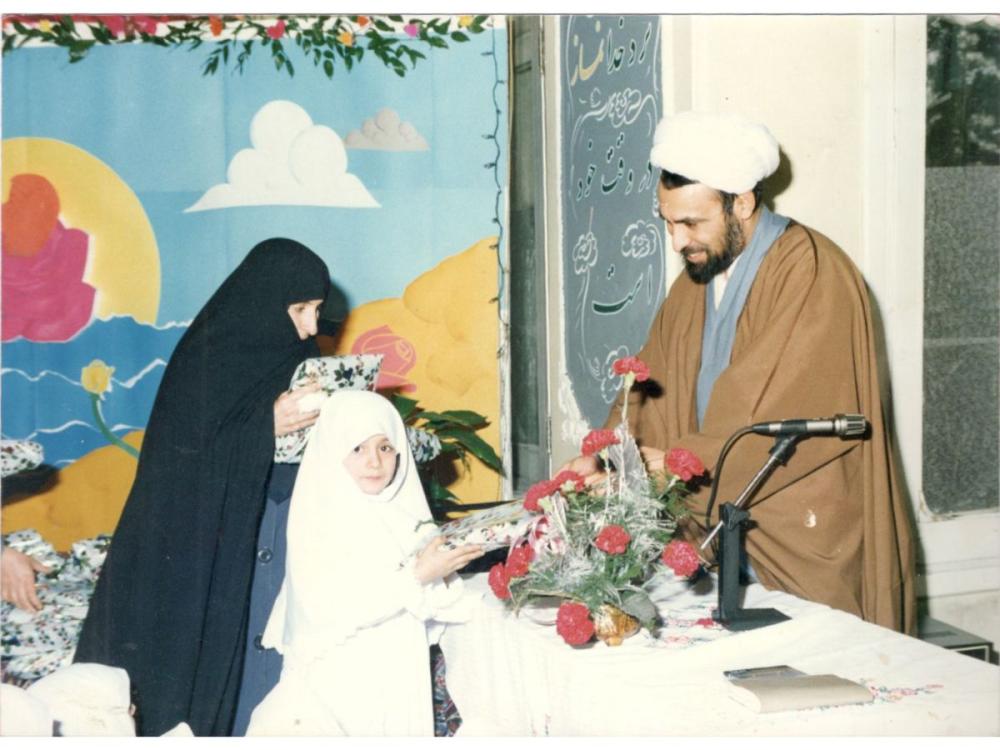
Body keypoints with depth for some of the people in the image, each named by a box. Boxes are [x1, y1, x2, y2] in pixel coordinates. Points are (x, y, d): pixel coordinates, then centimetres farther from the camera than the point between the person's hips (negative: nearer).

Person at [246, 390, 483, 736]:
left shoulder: (406, 516, 7)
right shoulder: (318, 518, -5)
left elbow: (423, 614, 8)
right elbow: (327, 606, -19)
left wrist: (441, 579, -13)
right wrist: (416, 577, -18)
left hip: (398, 687, 5)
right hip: (327, 688, -5)